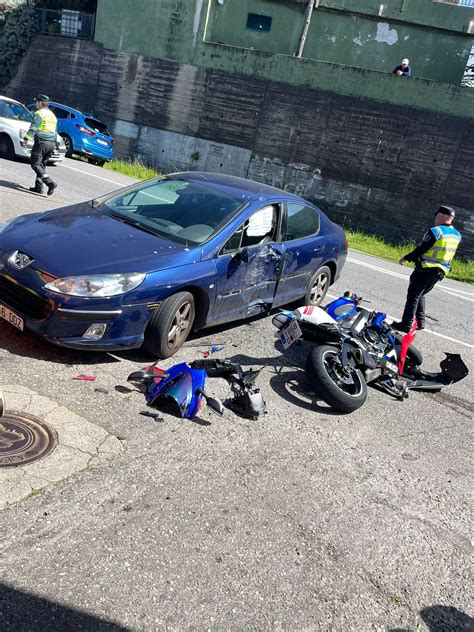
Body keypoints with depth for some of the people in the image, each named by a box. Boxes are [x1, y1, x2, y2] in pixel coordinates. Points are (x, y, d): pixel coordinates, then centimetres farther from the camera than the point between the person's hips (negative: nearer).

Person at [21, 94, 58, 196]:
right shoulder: (52, 115, 20)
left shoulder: (39, 113, -5)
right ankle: (38, 187, 9)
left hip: (41, 142, -8)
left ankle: (50, 183, -22)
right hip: (52, 143, 8)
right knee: (41, 165, 12)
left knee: (35, 164, -7)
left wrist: (26, 139, -14)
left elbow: (33, 128, -14)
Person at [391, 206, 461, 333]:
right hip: (440, 272, 7)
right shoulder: (456, 235, 7)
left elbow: (421, 249, -15)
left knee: (413, 296, 1)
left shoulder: (435, 231, -16)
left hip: (426, 269, -7)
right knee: (420, 295, 22)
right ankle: (420, 322, 20)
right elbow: (445, 253, 14)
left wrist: (406, 258, -3)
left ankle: (406, 324, 1)